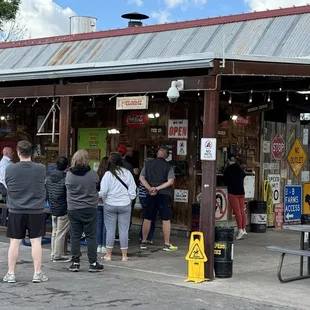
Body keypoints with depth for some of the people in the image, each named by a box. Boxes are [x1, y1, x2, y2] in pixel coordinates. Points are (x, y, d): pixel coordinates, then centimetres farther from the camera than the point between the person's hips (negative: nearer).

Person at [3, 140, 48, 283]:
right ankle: (37, 273, 9)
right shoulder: (41, 169, -8)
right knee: (36, 242, 5)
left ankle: (11, 274, 13)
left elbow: (7, 186, 5)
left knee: (14, 242, 8)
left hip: (16, 211, 0)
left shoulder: (10, 169, -9)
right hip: (36, 211, 0)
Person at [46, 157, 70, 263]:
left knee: (55, 232, 16)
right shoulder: (66, 179, -17)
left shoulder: (49, 178, 5)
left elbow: (46, 194, 12)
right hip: (64, 210, -7)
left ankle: (54, 254, 23)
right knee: (61, 233, 0)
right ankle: (58, 256, 4)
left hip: (53, 209, 7)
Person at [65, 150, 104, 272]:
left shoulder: (69, 175, -7)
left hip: (73, 210, 2)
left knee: (75, 236, 9)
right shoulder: (92, 174, -10)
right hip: (90, 209, -2)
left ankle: (75, 263, 12)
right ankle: (93, 263, 8)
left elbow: (67, 187, 7)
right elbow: (97, 184, 6)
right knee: (91, 236, 5)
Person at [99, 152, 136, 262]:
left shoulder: (108, 174, -9)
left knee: (110, 230, 7)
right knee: (124, 230, 6)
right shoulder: (127, 173, -3)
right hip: (125, 205, 1)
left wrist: (104, 199, 12)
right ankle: (124, 255, 11)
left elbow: (103, 192, -8)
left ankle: (108, 254, 13)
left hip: (110, 205, -1)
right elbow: (132, 191, 0)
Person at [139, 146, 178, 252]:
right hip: (164, 195, -3)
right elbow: (170, 181, -13)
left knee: (147, 219, 11)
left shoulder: (148, 164, 6)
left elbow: (141, 178, 2)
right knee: (166, 220, 2)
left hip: (150, 195, 3)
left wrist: (150, 188, -7)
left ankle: (143, 242, 16)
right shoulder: (168, 166, -3)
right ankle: (167, 244, 3)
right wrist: (159, 188, -11)